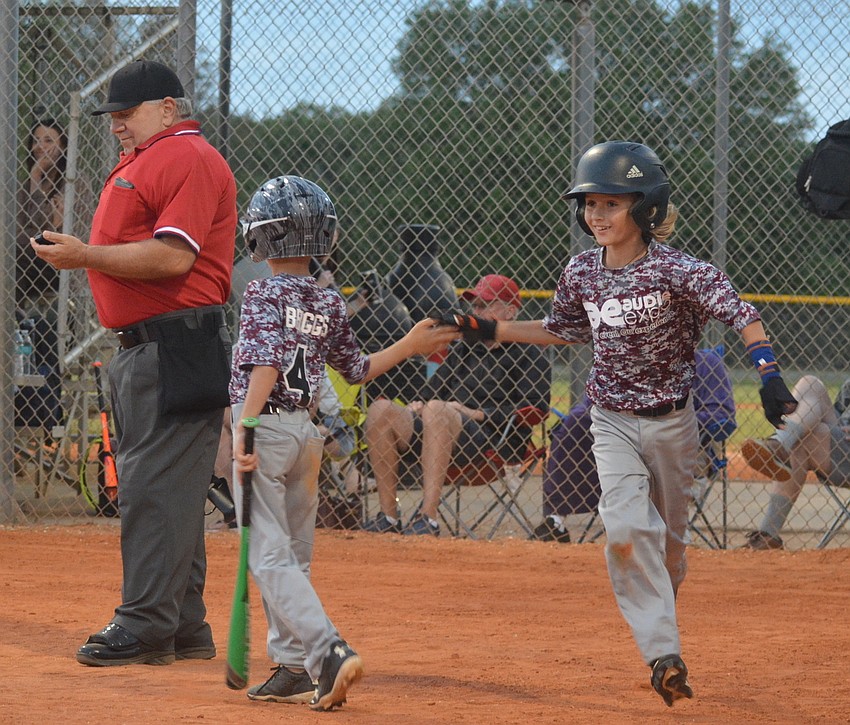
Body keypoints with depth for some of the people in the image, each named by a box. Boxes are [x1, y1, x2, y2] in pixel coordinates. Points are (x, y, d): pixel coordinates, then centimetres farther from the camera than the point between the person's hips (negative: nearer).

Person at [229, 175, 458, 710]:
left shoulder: (263, 295, -10)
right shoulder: (330, 304, 7)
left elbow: (267, 363, -23)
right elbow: (357, 370, 16)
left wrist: (245, 428, -27)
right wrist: (410, 346, 30)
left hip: (265, 427, -6)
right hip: (309, 433, 7)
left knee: (269, 556, -7)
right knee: (293, 555, 16)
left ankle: (328, 650, -23)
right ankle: (295, 669, 17)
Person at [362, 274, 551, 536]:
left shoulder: (529, 354, 5)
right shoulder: (462, 349, 28)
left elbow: (534, 409, -8)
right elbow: (433, 389, 28)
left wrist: (480, 414, -14)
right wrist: (418, 404, 4)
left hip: (496, 442, -7)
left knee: (437, 409, -35)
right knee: (381, 409, -13)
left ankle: (428, 517, -43)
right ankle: (388, 517, -17)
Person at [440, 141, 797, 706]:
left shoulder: (675, 270, -18)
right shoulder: (582, 273, -2)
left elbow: (742, 313, -25)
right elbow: (564, 330, 17)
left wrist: (769, 374, -39)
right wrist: (492, 331, 12)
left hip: (672, 421, -2)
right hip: (613, 422, 2)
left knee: (669, 539, 11)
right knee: (627, 530, -17)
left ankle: (662, 611, 39)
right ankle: (664, 654, -16)